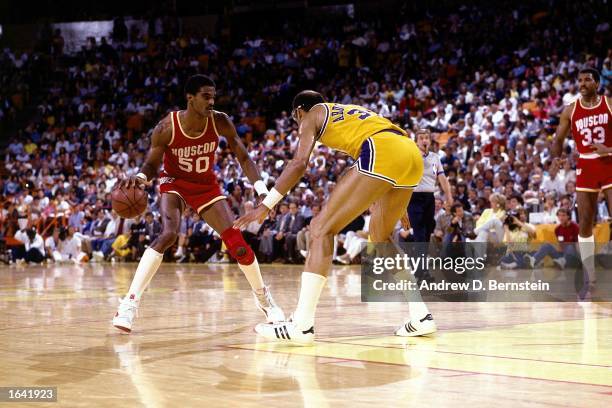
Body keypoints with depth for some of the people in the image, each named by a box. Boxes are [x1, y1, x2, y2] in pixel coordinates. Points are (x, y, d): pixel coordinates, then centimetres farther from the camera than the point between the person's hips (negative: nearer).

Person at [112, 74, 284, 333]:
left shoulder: (220, 123, -20)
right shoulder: (167, 128, -26)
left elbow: (243, 158, -9)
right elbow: (152, 164, -14)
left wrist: (262, 190, -20)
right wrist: (140, 178, -38)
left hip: (207, 186, 3)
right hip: (175, 183, -3)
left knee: (237, 243, -4)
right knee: (168, 235, -30)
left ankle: (263, 298, 22)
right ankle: (129, 302, -29)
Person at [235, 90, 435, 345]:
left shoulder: (312, 115, 18)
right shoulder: (348, 112, 38)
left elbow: (299, 163, 2)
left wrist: (265, 206, 4)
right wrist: (394, 204, 46)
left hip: (382, 153, -8)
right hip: (413, 155, 8)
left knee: (321, 229, -3)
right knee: (380, 237, 26)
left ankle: (302, 325, -11)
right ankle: (420, 315, 18)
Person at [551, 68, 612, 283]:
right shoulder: (570, 110, 5)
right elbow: (559, 139, 10)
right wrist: (556, 157, -11)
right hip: (586, 167, 3)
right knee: (585, 223, 3)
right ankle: (591, 279, 12)